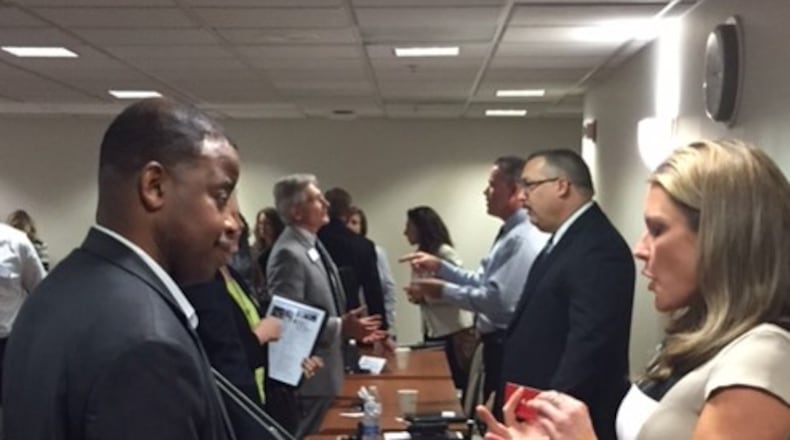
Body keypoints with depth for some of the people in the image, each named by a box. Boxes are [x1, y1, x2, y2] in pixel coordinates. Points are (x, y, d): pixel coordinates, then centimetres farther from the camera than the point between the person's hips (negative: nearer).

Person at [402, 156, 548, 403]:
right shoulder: (511, 234, 12)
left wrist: (443, 291, -18)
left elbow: (499, 299, -27)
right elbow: (481, 282, 16)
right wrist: (438, 267, 6)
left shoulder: (523, 239, -21)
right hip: (498, 344, 10)